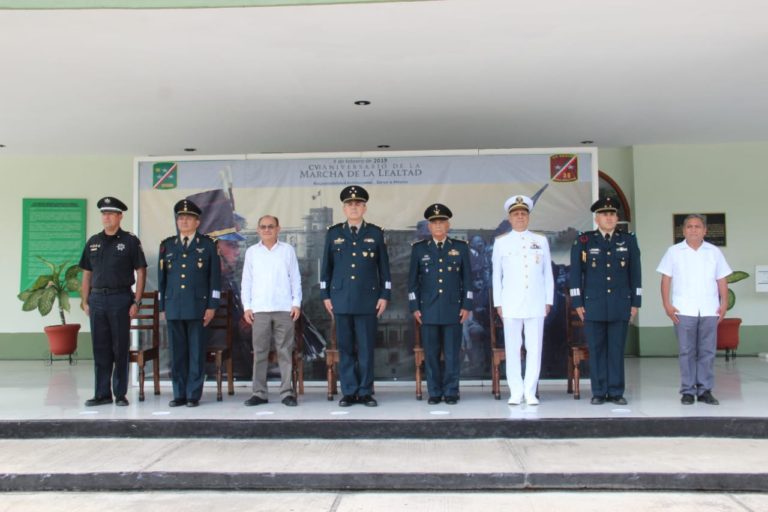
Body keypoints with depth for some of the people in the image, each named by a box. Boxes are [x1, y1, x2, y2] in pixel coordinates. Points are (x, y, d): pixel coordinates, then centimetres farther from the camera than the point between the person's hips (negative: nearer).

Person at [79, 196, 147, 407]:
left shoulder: (130, 241, 0)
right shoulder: (93, 242, 12)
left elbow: (141, 272, -2)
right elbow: (86, 273, 14)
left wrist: (136, 302, -8)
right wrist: (84, 301, 7)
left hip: (120, 299, -4)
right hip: (97, 299, 4)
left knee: (120, 348, 2)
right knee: (100, 348, 7)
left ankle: (120, 394, 11)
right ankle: (102, 393, 16)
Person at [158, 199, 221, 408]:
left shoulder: (208, 244, 4)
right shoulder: (167, 245, 12)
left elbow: (215, 277, 1)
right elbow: (162, 277, 14)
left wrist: (212, 306, -6)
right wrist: (162, 306, 9)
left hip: (198, 307, -3)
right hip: (173, 307, 3)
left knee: (197, 353, 1)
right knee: (177, 352, 5)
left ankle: (194, 395, 8)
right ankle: (179, 394, 13)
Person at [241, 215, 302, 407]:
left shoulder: (287, 250, 6)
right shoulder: (251, 252, 9)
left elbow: (295, 278, 6)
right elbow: (246, 281, 10)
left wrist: (297, 303, -2)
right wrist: (247, 306, 2)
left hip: (284, 309, -1)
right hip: (259, 309, 1)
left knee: (285, 351, 1)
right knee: (259, 352, 3)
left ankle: (287, 392, 5)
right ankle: (259, 393, 8)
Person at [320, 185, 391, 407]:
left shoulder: (376, 233, 6)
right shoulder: (333, 233, 8)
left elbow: (384, 267, 6)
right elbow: (326, 266, 9)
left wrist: (384, 296, 0)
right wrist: (325, 296, 4)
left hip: (368, 301, -1)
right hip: (341, 300, 1)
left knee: (366, 348, 1)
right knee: (345, 348, 4)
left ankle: (365, 392, 10)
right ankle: (349, 392, 12)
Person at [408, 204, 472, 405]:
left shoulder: (461, 247, 7)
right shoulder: (419, 248, 7)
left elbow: (467, 279, 7)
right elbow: (413, 280, 7)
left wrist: (466, 306, 1)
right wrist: (414, 307, 1)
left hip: (453, 309, 0)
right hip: (428, 310, 0)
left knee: (452, 353, 1)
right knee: (431, 354, 3)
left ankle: (451, 392, 10)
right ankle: (434, 392, 12)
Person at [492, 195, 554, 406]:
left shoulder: (541, 241, 10)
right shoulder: (501, 242, 7)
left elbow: (548, 274, 11)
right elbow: (496, 275, 7)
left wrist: (549, 301, 5)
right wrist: (498, 303, 2)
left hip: (536, 304, 1)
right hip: (511, 304, -1)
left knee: (534, 348, 1)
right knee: (512, 349, 1)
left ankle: (530, 392, 8)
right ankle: (516, 392, 9)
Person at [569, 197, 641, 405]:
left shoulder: (629, 241, 8)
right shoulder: (583, 241, 3)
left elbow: (635, 273, 9)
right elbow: (575, 274, 2)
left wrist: (635, 302, 5)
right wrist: (577, 303, -3)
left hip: (620, 306, 1)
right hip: (593, 305, -1)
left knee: (617, 349, 4)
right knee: (596, 349, 3)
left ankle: (616, 392, 12)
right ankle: (599, 392, 11)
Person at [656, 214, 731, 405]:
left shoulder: (714, 252, 11)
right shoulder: (674, 252, 6)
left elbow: (721, 280, 11)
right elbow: (666, 280, 3)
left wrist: (724, 304, 1)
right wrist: (667, 305, -5)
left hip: (709, 310, 2)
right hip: (684, 310, -2)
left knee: (707, 352, 3)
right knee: (687, 352, 1)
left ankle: (705, 390, 11)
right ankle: (687, 391, 7)